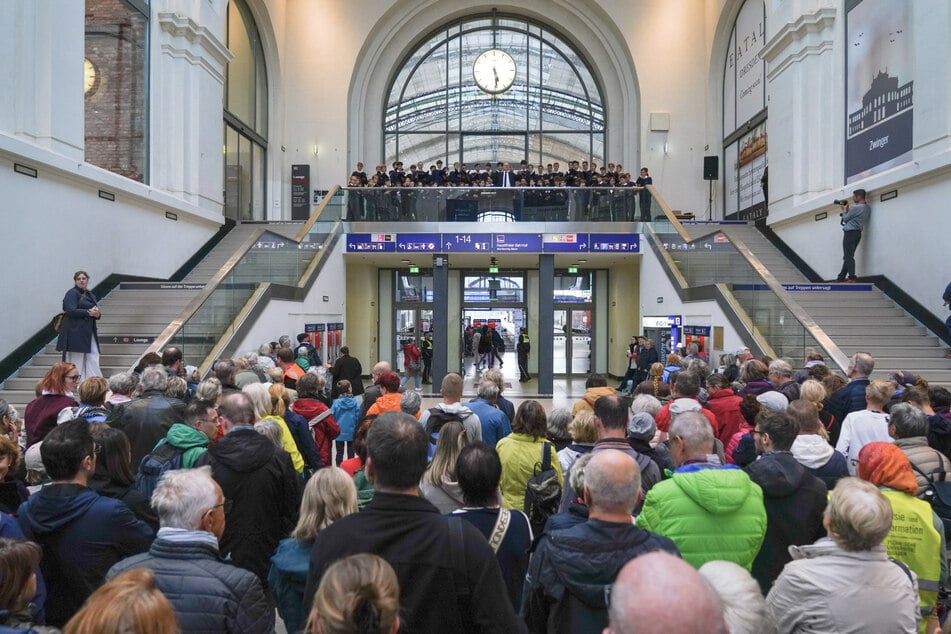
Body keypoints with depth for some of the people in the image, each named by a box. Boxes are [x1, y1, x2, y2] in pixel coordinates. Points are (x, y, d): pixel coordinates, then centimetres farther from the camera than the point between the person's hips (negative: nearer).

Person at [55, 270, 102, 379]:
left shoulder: (90, 295, 19)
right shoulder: (72, 293, -4)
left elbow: (96, 311, 20)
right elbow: (71, 311, -16)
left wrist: (97, 314, -3)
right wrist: (88, 313, -18)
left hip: (89, 333, 7)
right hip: (75, 332, -7)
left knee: (93, 360, 2)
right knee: (77, 361, -5)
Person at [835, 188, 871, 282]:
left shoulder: (856, 207, -17)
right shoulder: (867, 208, 11)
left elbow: (845, 219, -7)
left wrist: (844, 209, 7)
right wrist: (847, 209, 13)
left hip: (850, 232, -9)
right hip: (858, 233, 9)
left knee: (848, 256, -6)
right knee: (848, 256, 11)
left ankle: (852, 277, -9)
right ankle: (841, 276, 14)